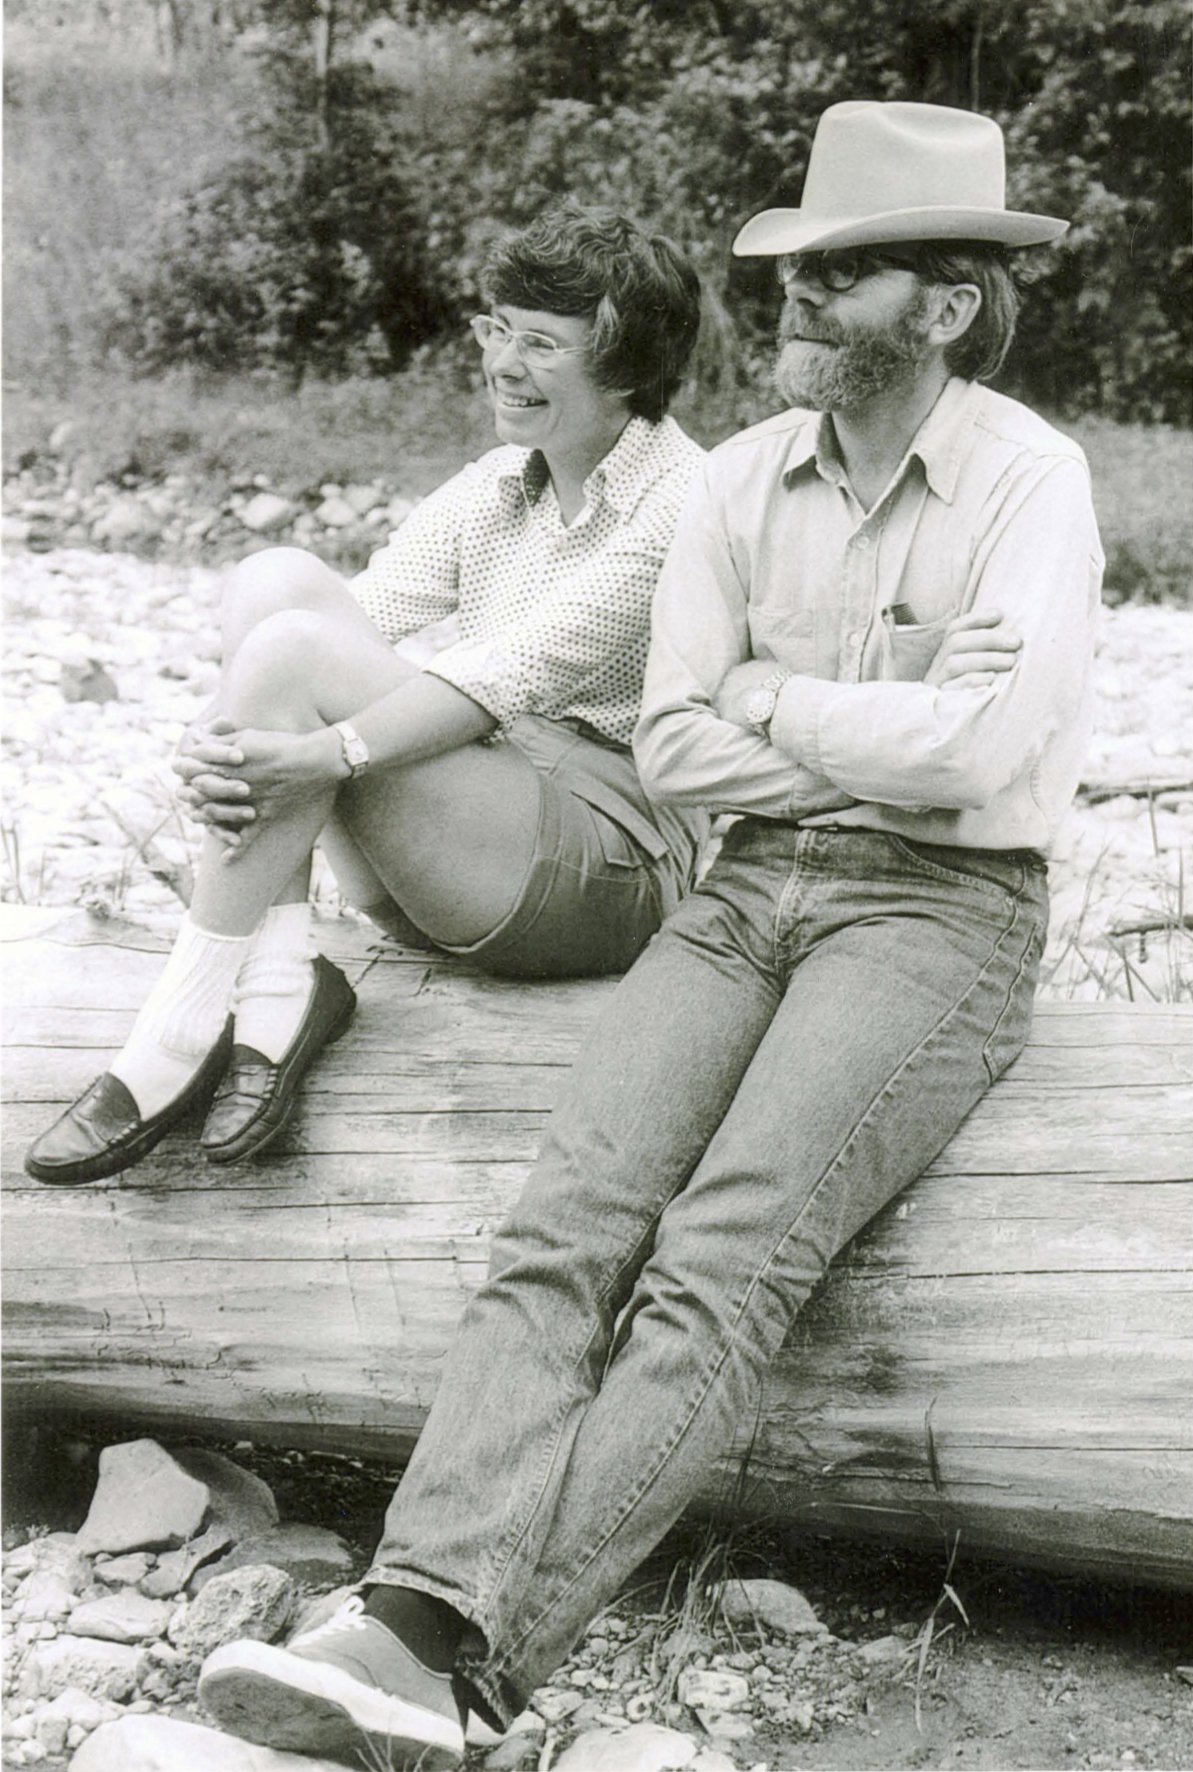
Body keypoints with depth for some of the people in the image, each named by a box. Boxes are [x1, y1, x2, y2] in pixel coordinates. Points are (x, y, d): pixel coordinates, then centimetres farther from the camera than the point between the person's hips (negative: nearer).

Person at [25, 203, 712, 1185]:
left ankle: (183, 1027, -21)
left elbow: (519, 670, -20)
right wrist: (221, 743, -19)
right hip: (451, 867, 7)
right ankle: (279, 976, -21)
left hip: (614, 870, -7)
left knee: (295, 650, -24)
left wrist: (323, 752, -32)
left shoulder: (684, 503, -7)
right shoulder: (492, 489, 15)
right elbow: (368, 609, 0)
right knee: (274, 580, -13)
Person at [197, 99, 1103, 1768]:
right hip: (748, 893, 5)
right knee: (569, 1219, -21)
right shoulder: (740, 478, 10)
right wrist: (884, 751, -6)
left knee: (725, 1253, -28)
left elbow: (981, 747, -19)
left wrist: (769, 698, -5)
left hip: (941, 912, -5)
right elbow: (671, 748, 5)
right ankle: (415, 1614, -36)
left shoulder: (1031, 480, -6)